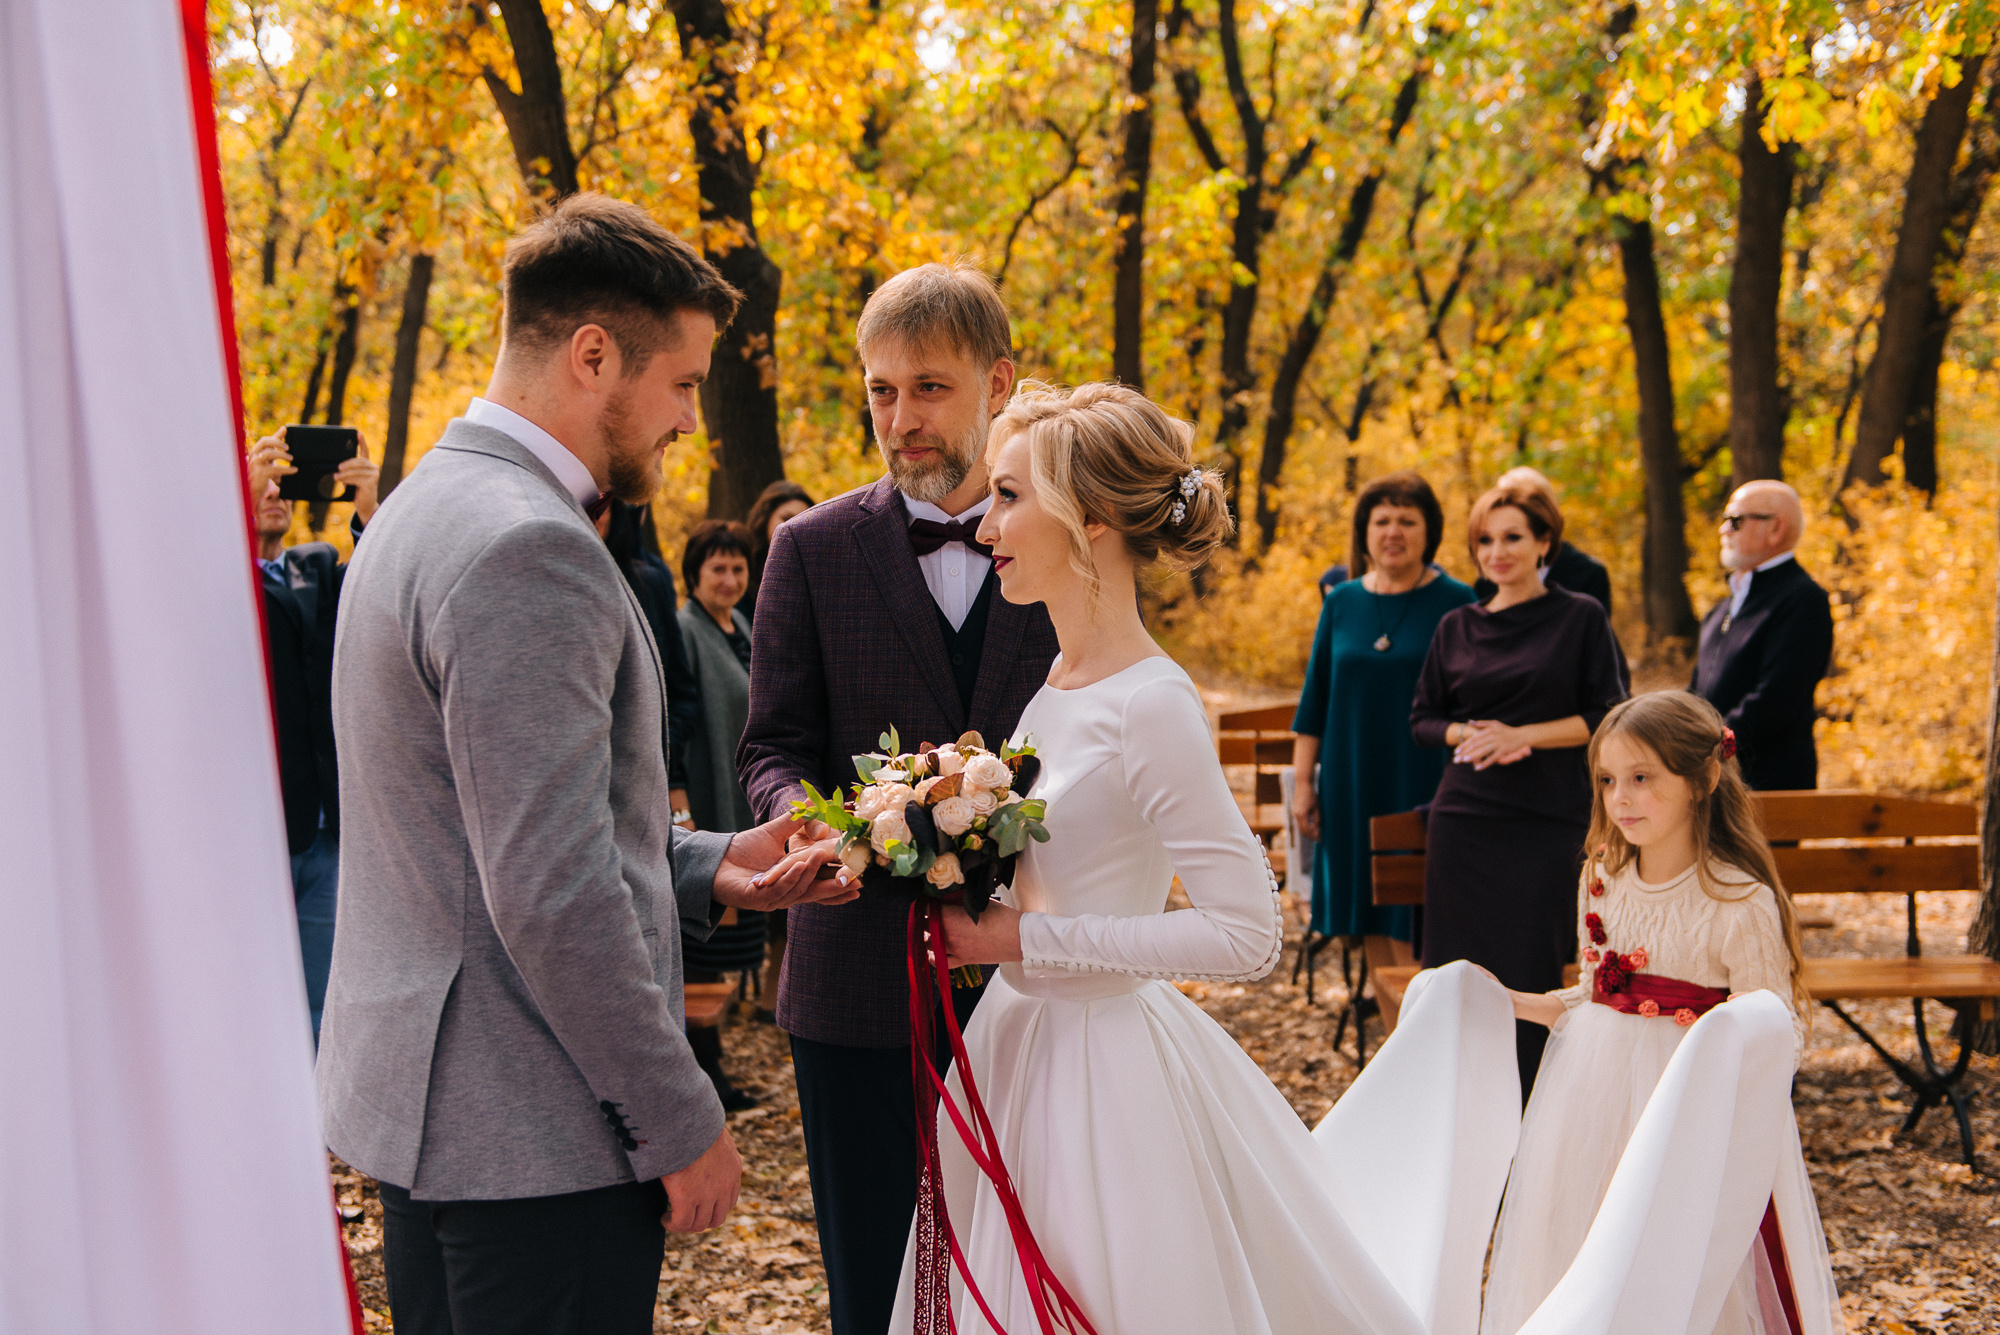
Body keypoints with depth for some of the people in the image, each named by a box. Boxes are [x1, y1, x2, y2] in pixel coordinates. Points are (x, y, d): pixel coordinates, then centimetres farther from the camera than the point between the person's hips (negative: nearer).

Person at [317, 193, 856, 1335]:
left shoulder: (429, 506, 13)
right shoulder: (528, 551, -20)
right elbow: (551, 897, -24)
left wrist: (705, 869, 10)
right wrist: (684, 1121, -15)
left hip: (418, 1105, 10)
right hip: (533, 1135, -10)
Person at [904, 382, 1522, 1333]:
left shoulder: (1149, 708, -20)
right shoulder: (1058, 682, 4)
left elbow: (1249, 935, -22)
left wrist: (1029, 941, -20)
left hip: (1102, 1067, -8)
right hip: (1019, 1044, 8)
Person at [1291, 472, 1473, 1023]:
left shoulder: (1455, 603, -4)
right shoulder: (1342, 603, 8)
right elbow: (1316, 695, 12)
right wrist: (1303, 781, 8)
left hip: (1425, 786, -4)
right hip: (1353, 787, 5)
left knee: (1414, 934, -7)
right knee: (1373, 927, 8)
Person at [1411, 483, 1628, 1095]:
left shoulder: (1580, 618, 2)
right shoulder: (1457, 627, 11)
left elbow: (1610, 717, -2)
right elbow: (1423, 718, 14)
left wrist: (1523, 735, -11)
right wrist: (1468, 734, -6)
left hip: (1546, 821, -3)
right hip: (1463, 819, 3)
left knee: (1530, 975, -3)